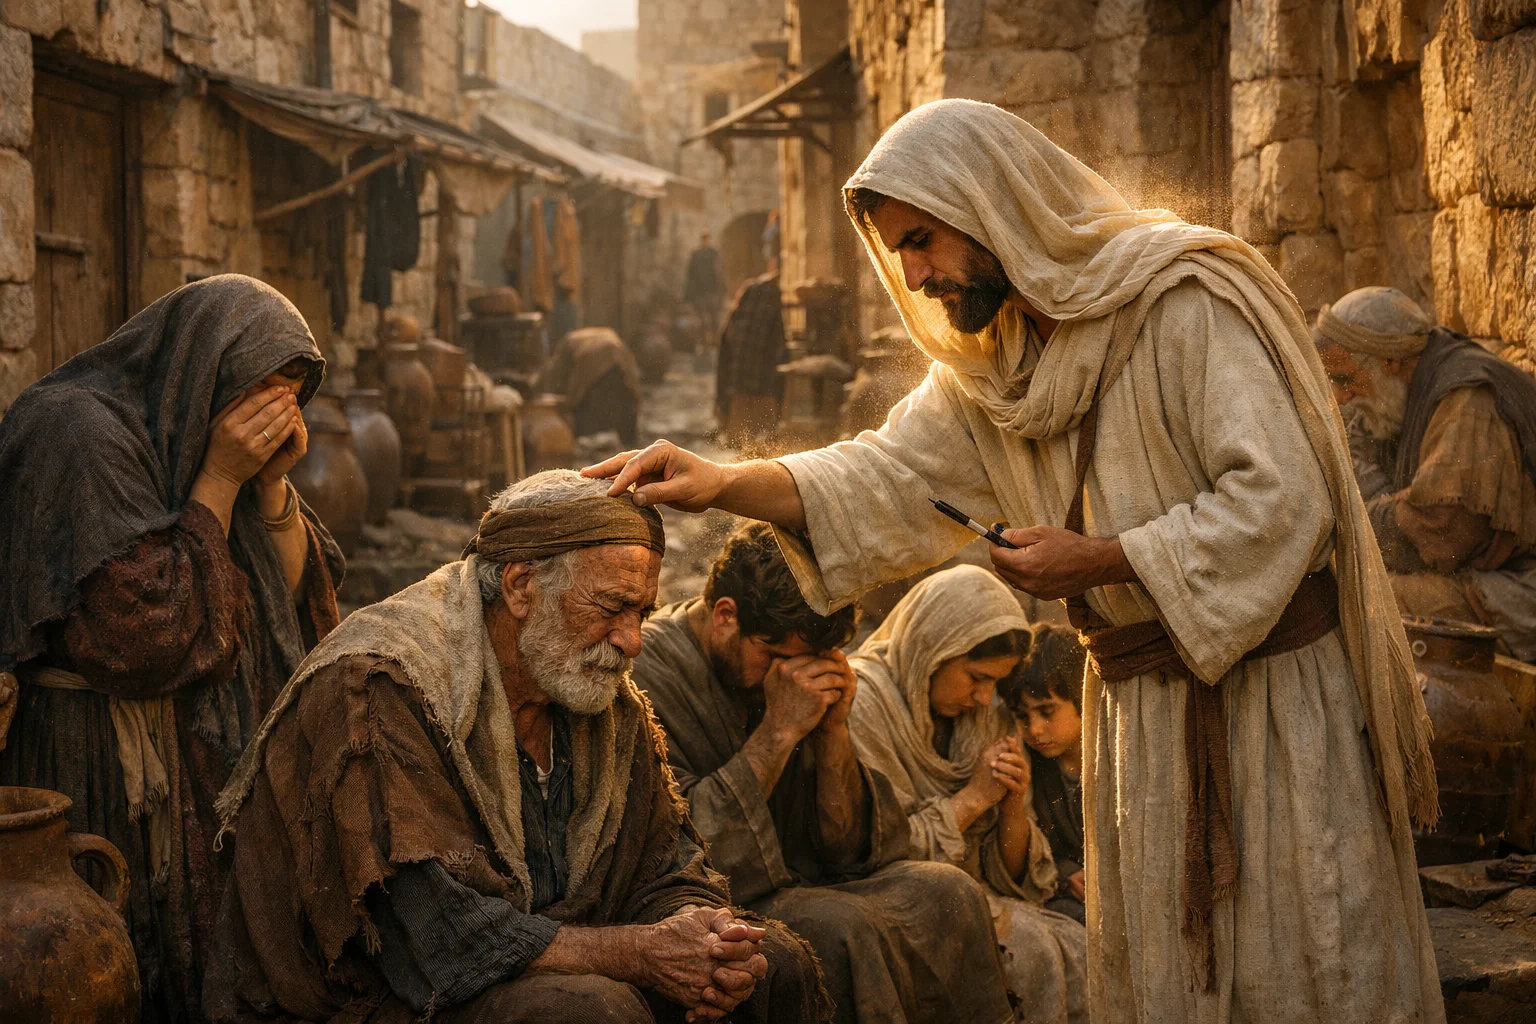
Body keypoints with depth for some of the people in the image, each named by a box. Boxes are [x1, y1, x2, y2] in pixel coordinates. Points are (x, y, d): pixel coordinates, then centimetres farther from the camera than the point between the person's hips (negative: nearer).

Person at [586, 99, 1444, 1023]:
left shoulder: (1188, 303, -16)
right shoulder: (987, 364, 8)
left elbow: (1282, 498, -21)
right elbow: (889, 474, 7)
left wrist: (1098, 560, -19)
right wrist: (723, 483, -7)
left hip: (1270, 684, -7)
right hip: (1140, 699, 7)